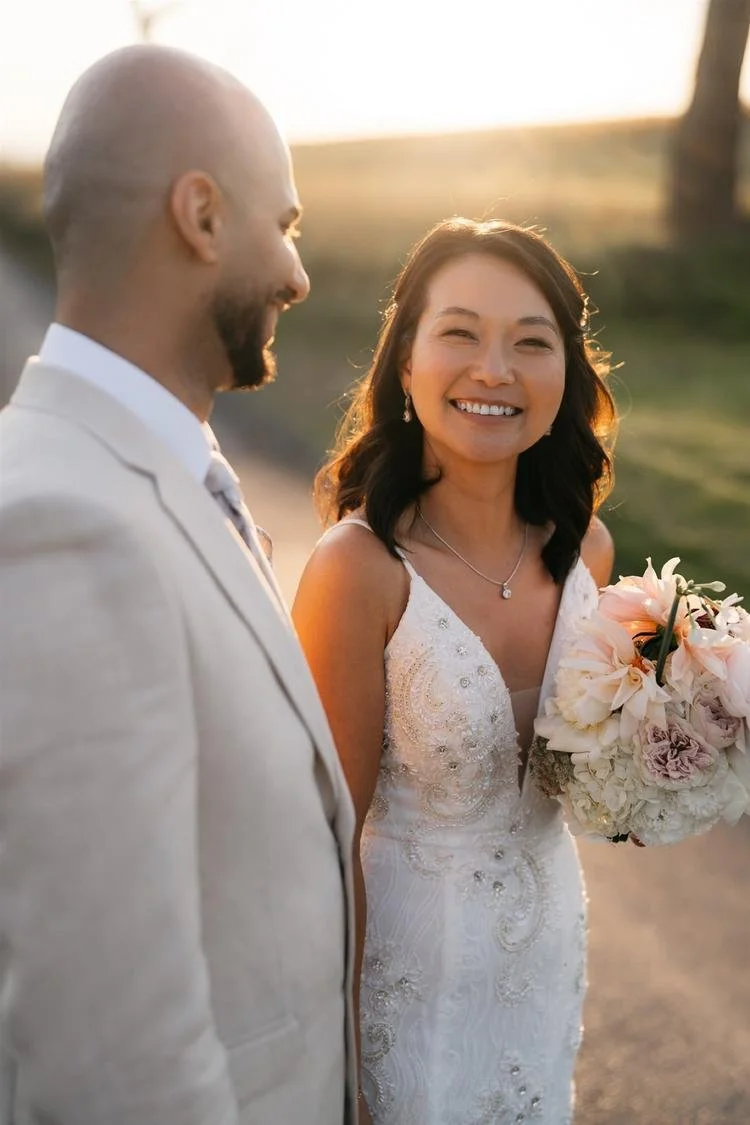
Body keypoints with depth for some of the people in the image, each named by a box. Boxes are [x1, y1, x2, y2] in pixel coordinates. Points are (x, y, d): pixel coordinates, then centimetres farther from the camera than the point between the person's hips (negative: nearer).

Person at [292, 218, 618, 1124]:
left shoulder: (584, 546, -8)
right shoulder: (358, 567, -25)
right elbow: (332, 829, -18)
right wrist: (338, 1048, -12)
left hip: (549, 937, 6)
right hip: (408, 953, -5)